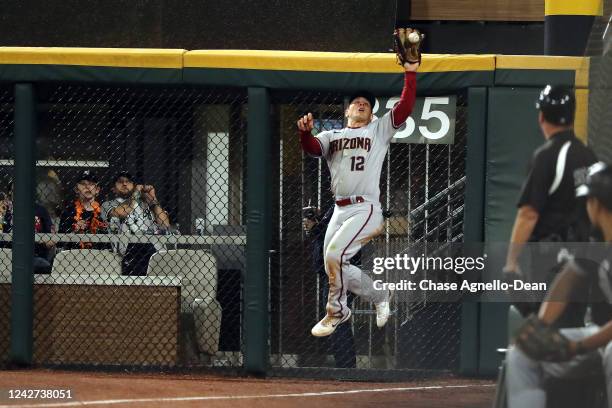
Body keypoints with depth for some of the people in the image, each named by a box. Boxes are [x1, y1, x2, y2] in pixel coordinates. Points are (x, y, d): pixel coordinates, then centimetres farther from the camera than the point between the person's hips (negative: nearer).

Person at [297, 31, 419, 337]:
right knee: (335, 266, 5)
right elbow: (312, 148, -2)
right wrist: (305, 132, -23)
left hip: (366, 209, -6)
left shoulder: (379, 130, 11)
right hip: (339, 211, 6)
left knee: (334, 254, -22)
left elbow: (405, 108, -2)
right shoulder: (331, 136, 19)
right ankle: (380, 297, 24)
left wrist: (410, 75, -8)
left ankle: (335, 312, -5)